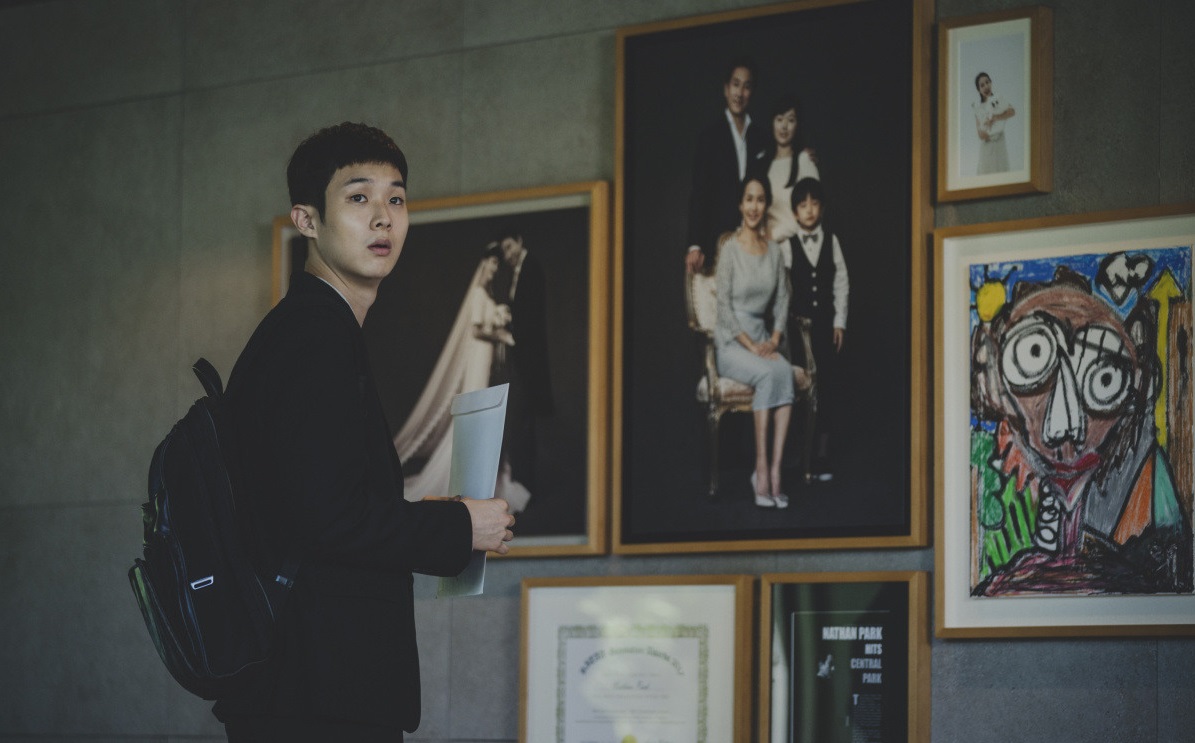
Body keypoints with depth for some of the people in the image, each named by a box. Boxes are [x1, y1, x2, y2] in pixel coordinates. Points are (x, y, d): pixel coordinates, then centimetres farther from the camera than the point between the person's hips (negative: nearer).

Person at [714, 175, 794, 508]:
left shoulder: (773, 250, 11)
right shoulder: (730, 248, -7)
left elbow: (782, 301, 13)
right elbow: (724, 307, -10)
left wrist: (774, 340, -3)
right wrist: (751, 346, -16)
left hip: (762, 338, 5)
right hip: (730, 342, -4)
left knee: (785, 371, -28)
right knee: (768, 373, -33)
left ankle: (775, 469, -33)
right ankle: (761, 470, -31)